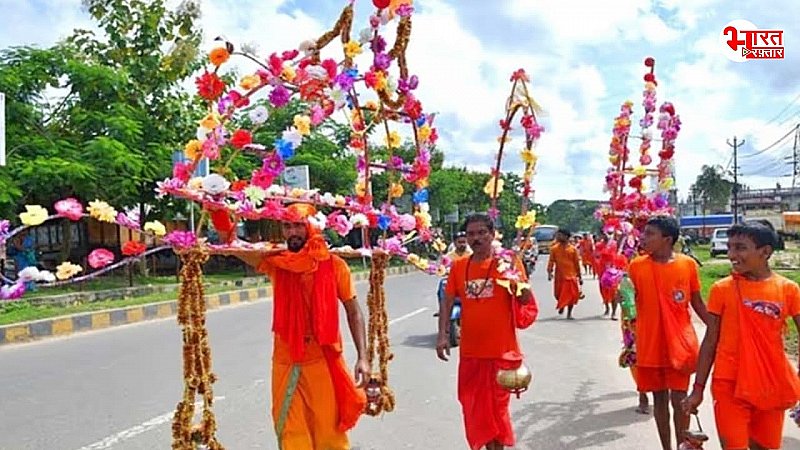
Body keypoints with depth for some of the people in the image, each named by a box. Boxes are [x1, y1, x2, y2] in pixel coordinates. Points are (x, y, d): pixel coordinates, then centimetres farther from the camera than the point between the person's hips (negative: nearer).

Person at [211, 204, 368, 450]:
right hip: (286, 361, 2)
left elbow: (353, 311, 1)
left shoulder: (333, 264, -4)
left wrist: (362, 356, -5)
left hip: (324, 360, -2)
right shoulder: (275, 262, 1)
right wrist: (218, 210, -26)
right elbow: (231, 242, -9)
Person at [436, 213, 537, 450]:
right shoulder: (459, 266, 3)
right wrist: (442, 335, -1)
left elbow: (527, 301, -8)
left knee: (497, 406, 9)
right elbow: (447, 301, 8)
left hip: (501, 350, -3)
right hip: (470, 351, 3)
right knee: (474, 406, 13)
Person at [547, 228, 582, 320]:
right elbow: (551, 261, -1)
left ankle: (569, 314, 14)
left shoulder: (573, 249, -1)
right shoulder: (554, 249, 1)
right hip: (559, 276, 1)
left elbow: (577, 263, 4)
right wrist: (549, 272, -14)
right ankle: (561, 306, 40)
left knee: (571, 295, 0)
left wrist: (579, 276, 5)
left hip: (571, 276, -1)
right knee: (558, 294, 7)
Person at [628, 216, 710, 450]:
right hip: (649, 345, 1)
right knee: (660, 399, 12)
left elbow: (697, 303, 5)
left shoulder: (687, 264, -4)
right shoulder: (637, 266, -4)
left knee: (679, 400, 3)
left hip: (680, 344, -1)